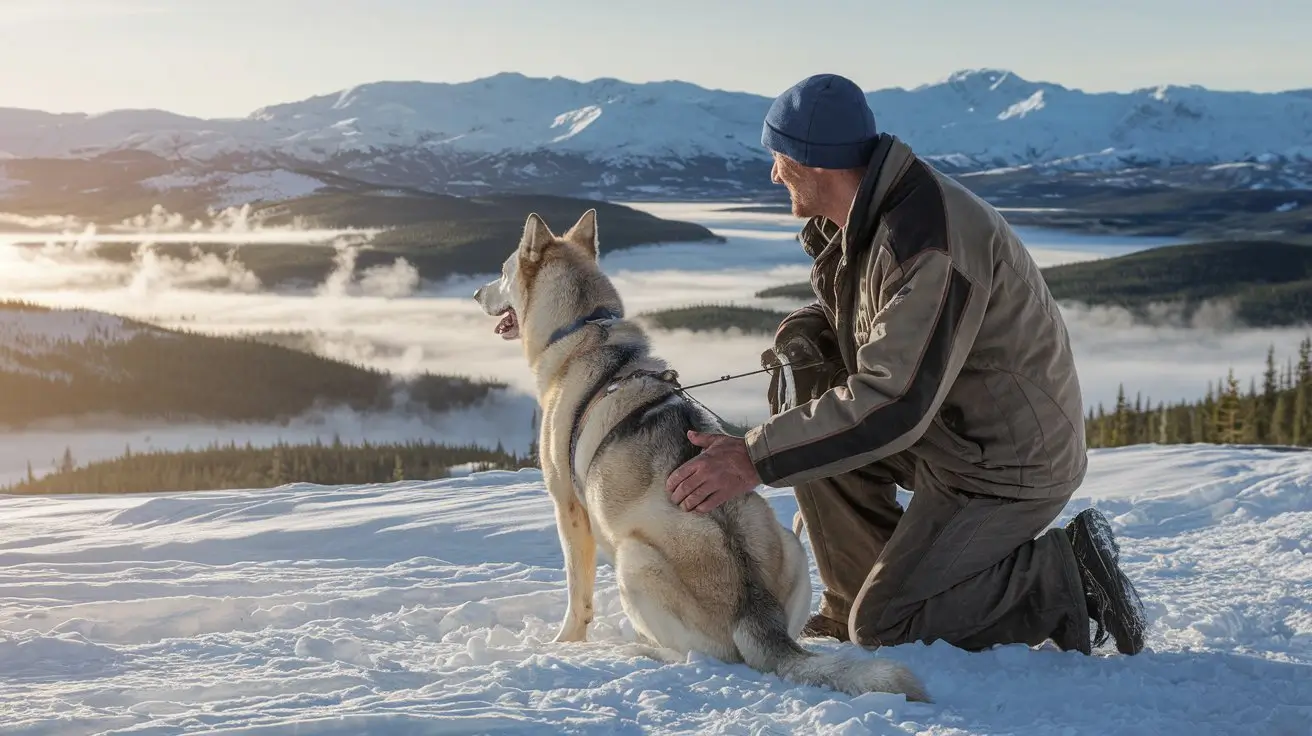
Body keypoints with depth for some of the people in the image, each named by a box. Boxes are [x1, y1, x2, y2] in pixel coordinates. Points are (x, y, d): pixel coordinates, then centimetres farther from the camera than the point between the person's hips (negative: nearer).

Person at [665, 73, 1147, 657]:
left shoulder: (929, 241, -30)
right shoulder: (858, 220, 1)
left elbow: (895, 403, -35)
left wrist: (756, 459, -35)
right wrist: (803, 338, -10)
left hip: (1010, 462, -9)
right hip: (949, 426, 10)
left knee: (883, 629, -9)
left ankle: (1067, 576, 2)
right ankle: (851, 608, 10)